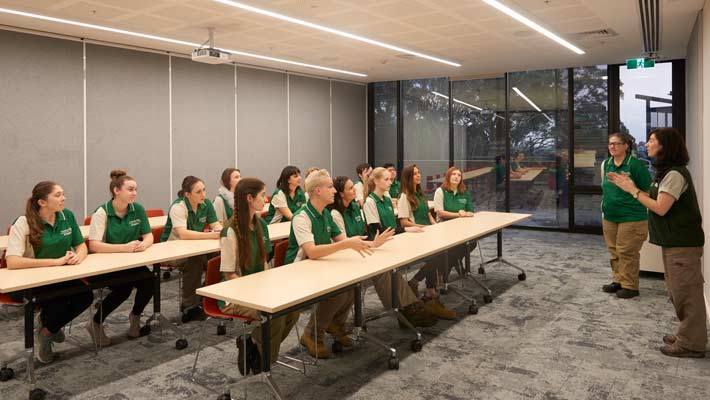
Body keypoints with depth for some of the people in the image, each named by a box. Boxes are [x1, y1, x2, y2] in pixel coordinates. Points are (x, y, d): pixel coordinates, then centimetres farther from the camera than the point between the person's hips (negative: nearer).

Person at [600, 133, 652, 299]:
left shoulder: (635, 164, -13)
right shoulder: (606, 164, 7)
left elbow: (648, 190, -7)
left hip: (631, 217, -7)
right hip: (609, 217, 7)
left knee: (627, 252, -2)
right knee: (614, 252, 14)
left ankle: (630, 286, 9)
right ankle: (618, 280, 27)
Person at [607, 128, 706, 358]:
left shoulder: (675, 174, -18)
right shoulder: (667, 172, 14)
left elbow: (660, 208, -21)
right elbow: (654, 200, 10)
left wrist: (633, 190, -15)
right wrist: (629, 186, 3)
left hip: (682, 243, -10)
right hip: (674, 241, 10)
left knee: (686, 292, -3)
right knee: (680, 292, 17)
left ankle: (691, 344, 5)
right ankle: (688, 335, 28)